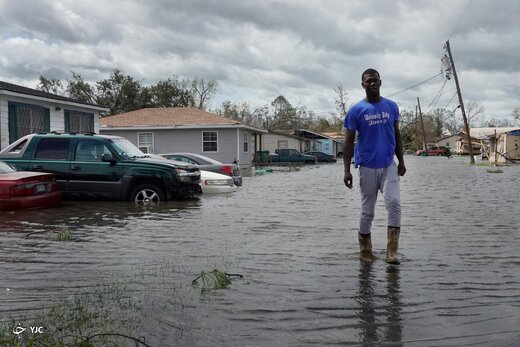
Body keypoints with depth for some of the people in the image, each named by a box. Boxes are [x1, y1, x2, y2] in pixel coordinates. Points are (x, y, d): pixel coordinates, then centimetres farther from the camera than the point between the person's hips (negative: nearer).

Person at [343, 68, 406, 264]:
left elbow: (397, 136, 13)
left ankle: (392, 252, -11)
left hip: (389, 165, 2)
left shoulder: (391, 106, 5)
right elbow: (349, 142, -3)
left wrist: (401, 161, 8)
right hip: (367, 167, -2)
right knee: (367, 211, 7)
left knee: (394, 203, -16)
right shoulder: (356, 110, -4)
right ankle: (365, 250, 24)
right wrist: (347, 170, -8)